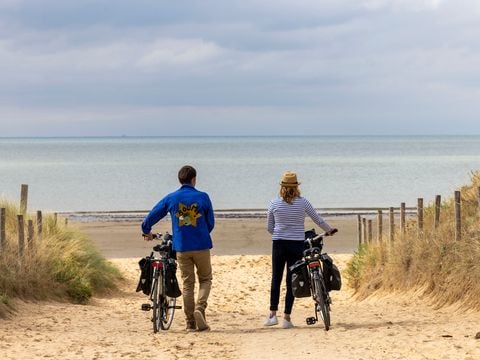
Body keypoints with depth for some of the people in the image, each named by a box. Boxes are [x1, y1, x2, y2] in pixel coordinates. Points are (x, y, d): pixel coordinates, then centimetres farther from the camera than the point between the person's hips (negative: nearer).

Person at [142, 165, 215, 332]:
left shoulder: (171, 198, 2)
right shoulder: (202, 197, -3)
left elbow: (151, 216, 8)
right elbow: (211, 223, 5)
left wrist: (146, 232, 27)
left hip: (181, 247, 2)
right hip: (201, 245, -2)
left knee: (188, 284, 9)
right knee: (205, 280, 13)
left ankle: (190, 323, 6)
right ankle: (200, 308, -13)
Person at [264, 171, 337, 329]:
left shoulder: (274, 203, -2)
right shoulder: (303, 202, -4)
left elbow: (269, 227, 6)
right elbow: (318, 220, 8)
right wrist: (330, 230, 26)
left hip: (278, 244, 0)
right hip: (297, 244, 0)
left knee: (276, 280, 9)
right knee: (291, 280, 4)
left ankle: (272, 315, 2)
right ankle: (287, 318, 5)